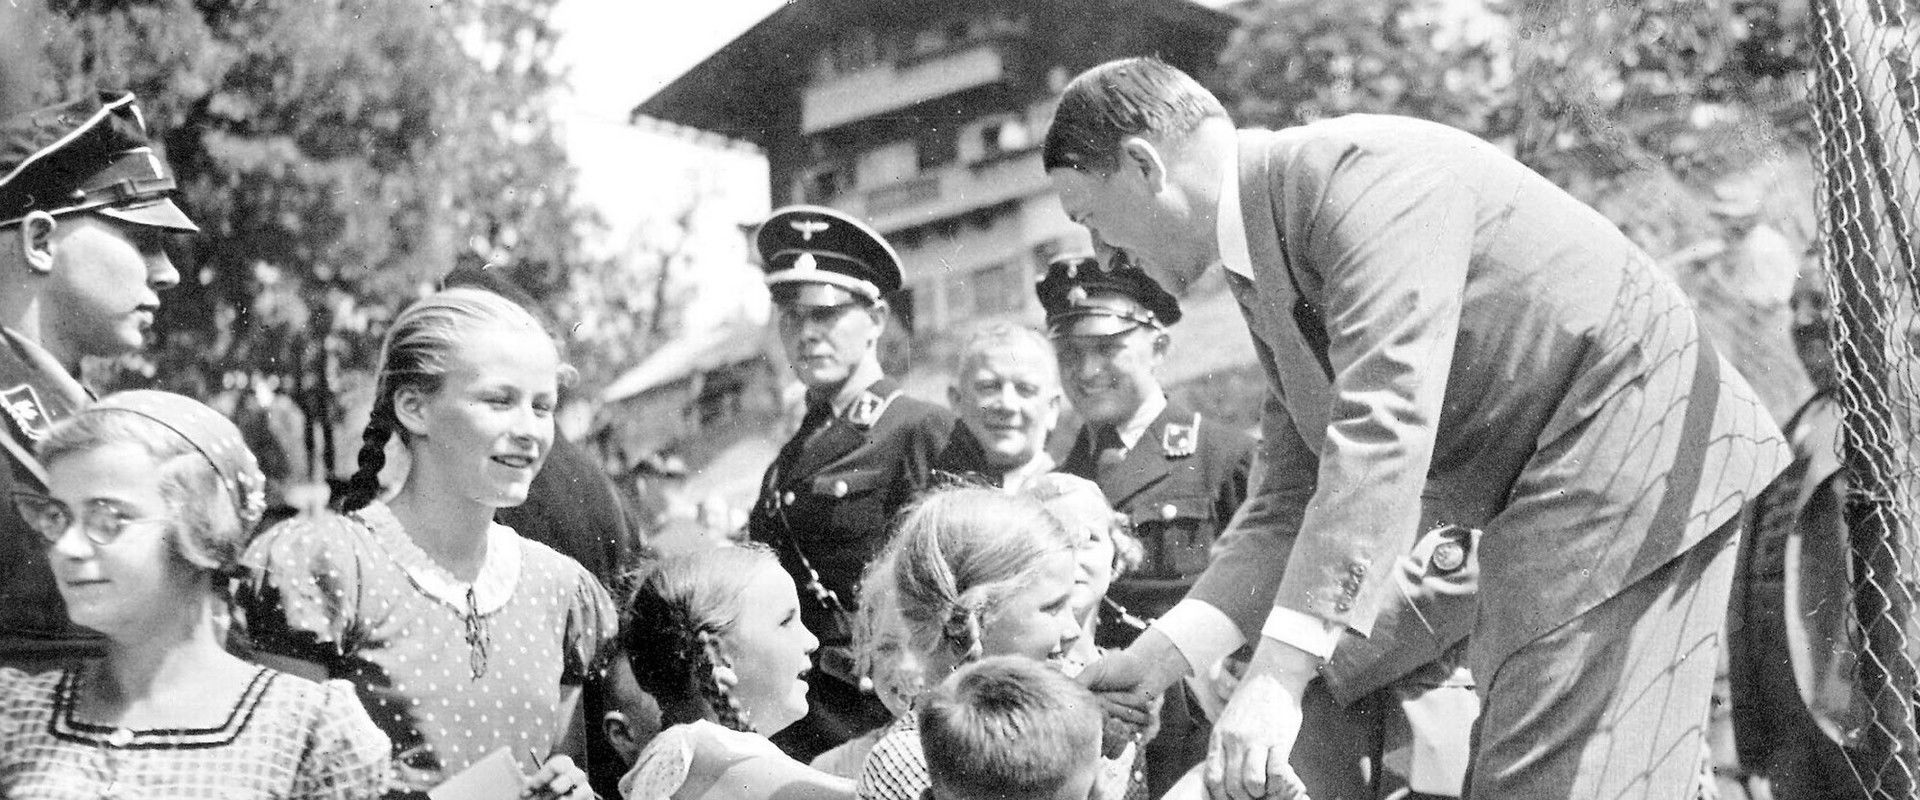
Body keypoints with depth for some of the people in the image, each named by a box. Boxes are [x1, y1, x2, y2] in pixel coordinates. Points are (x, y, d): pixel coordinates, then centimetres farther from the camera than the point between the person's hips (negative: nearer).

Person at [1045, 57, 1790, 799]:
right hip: (1544, 500, 10)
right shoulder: (1262, 284, 10)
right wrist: (1149, 665, 0)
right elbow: (1290, 505, 11)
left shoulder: (1360, 171, -21)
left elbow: (1385, 432, -31)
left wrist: (1278, 676, -34)